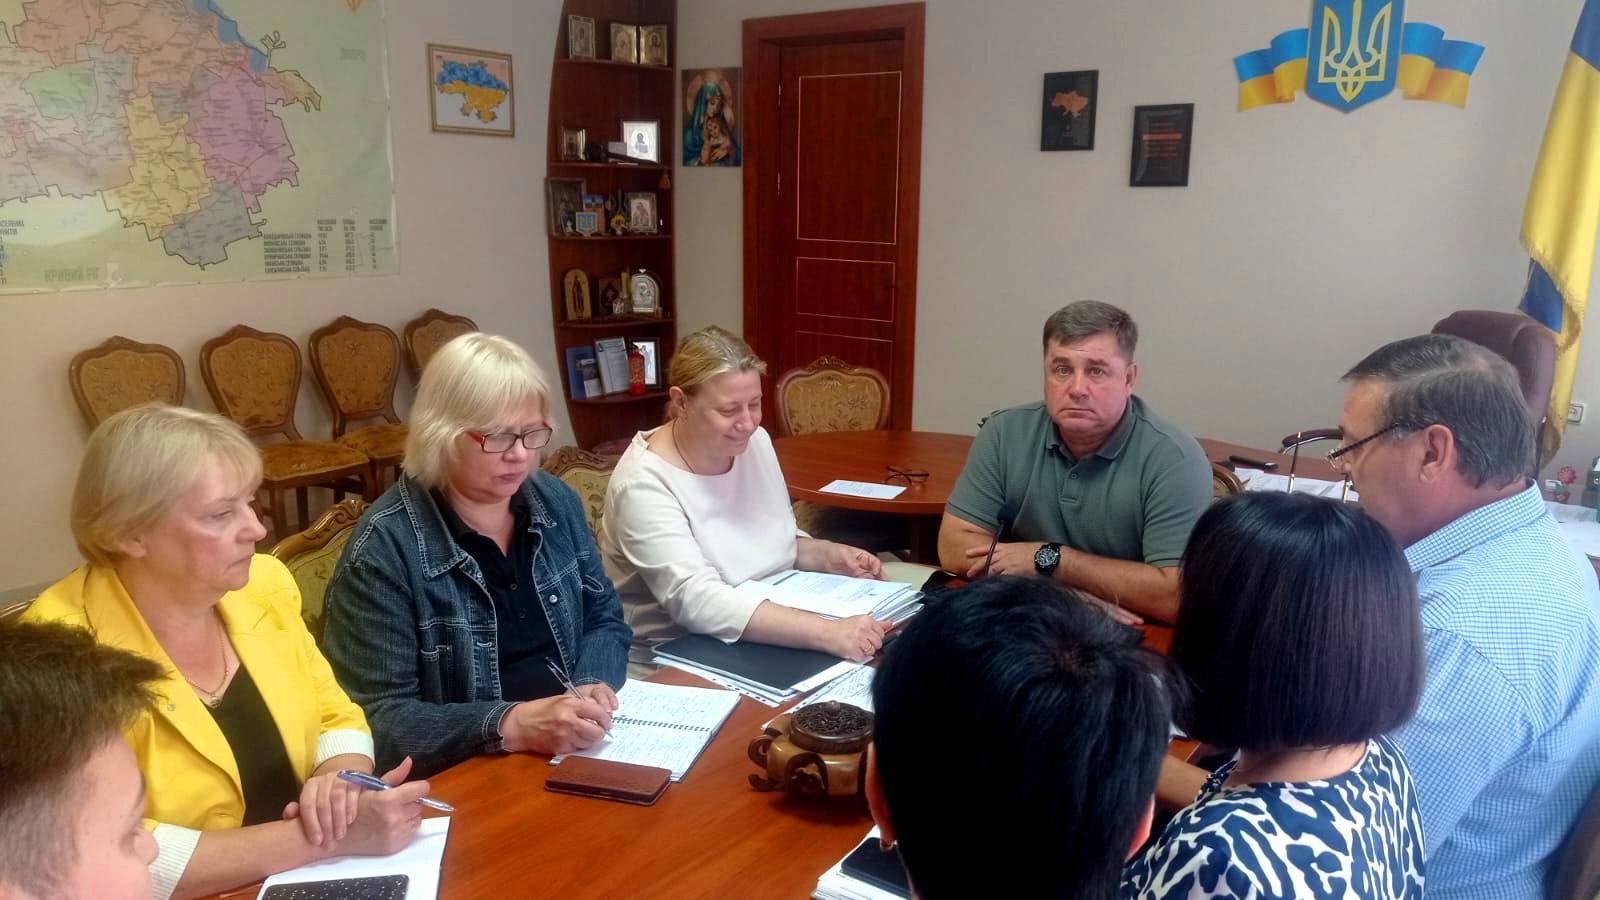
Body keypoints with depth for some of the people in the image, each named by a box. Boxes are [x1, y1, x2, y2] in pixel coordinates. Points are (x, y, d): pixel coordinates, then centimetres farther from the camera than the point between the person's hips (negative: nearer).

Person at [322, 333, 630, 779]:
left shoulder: (556, 502, 3)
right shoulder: (384, 549, -15)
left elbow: (604, 618, 11)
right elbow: (379, 720, -17)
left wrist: (594, 687, -9)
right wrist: (511, 726, -27)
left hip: (578, 755, 6)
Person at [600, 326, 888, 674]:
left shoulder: (756, 441, 0)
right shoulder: (644, 485, -21)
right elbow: (697, 601, -32)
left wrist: (827, 556, -6)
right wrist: (826, 632, -40)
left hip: (765, 645, 7)